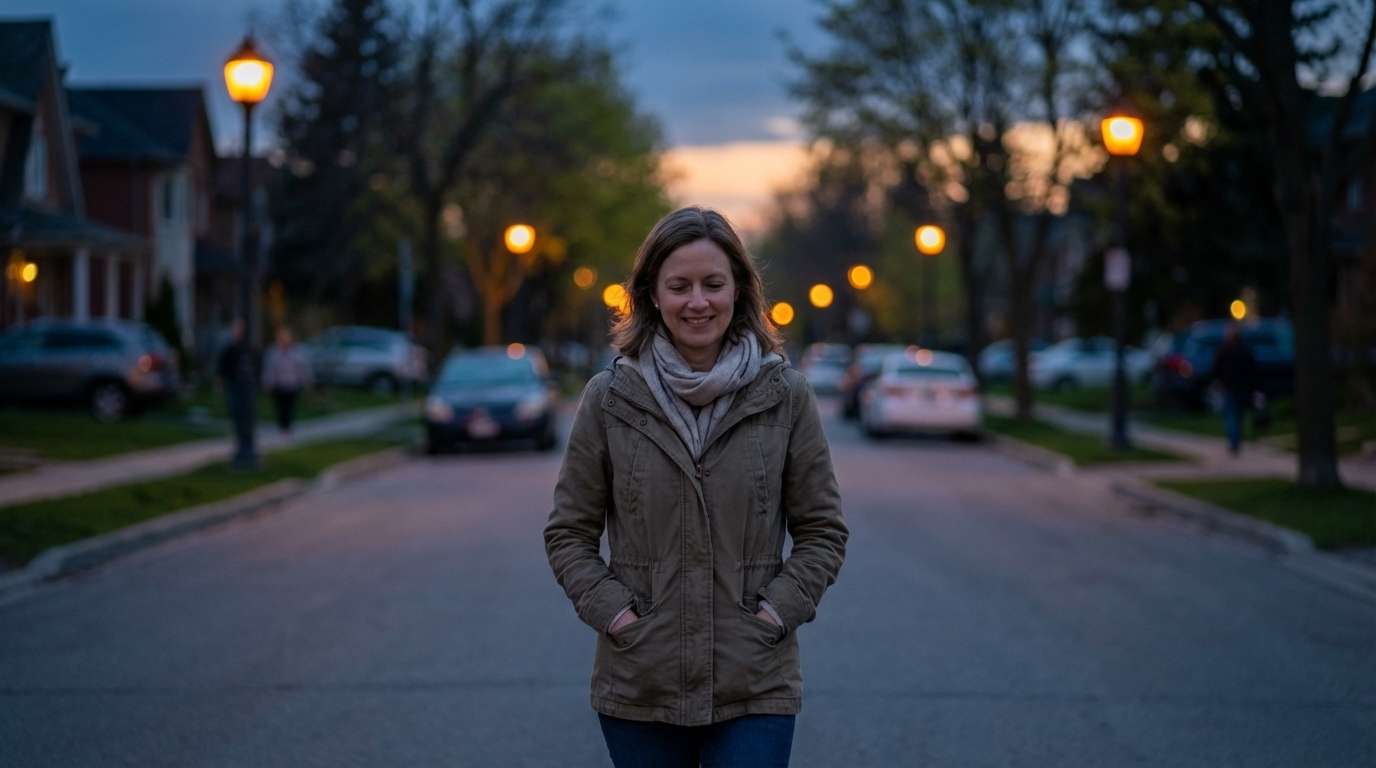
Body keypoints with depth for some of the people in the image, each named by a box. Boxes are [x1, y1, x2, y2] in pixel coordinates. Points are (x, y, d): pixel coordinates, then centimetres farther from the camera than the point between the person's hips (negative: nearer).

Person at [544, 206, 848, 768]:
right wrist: (610, 609, -7)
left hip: (755, 691, -1)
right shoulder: (609, 399, 0)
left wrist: (781, 607, -7)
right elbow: (568, 533, 5)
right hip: (638, 691, 1)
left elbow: (823, 530, 6)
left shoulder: (784, 396, 1)